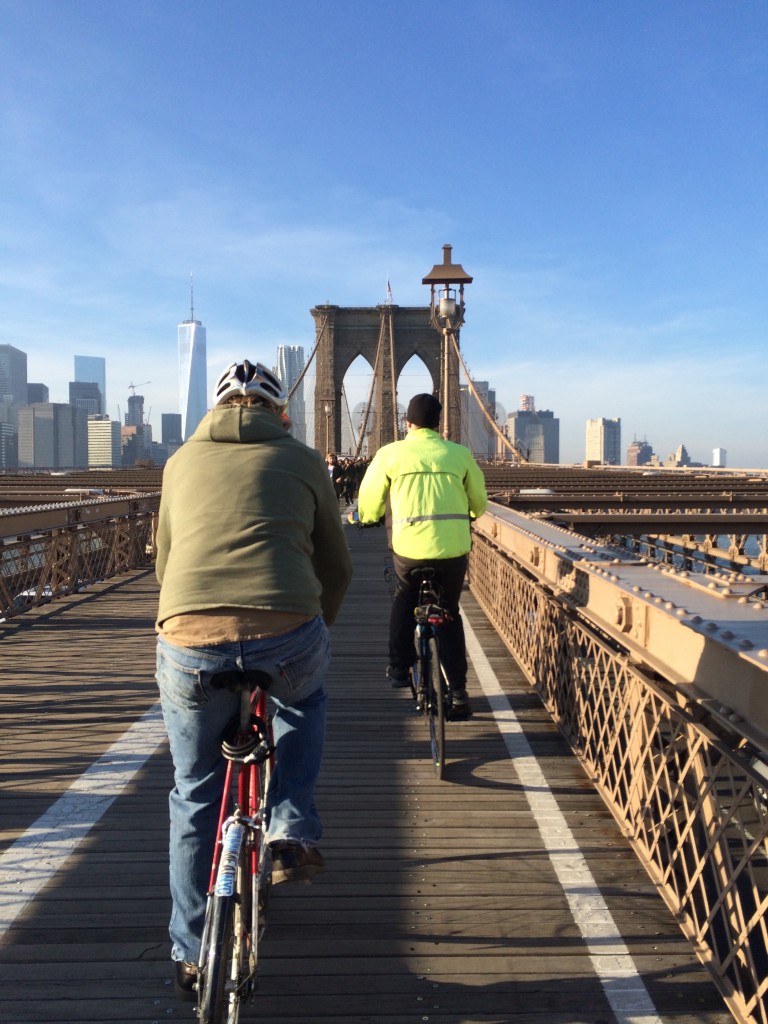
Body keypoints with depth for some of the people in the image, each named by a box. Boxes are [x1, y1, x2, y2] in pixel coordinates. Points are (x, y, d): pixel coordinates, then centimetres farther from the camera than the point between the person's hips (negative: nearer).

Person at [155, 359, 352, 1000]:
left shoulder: (181, 462, 21)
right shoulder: (302, 460, 15)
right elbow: (337, 567, 20)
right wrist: (319, 625, 38)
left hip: (188, 644, 2)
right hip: (287, 639, -1)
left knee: (196, 798, 24)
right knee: (304, 701, 36)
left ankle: (192, 956, 35)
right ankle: (293, 833, 25)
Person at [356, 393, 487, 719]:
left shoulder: (390, 453, 1)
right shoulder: (459, 454, 6)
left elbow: (368, 501, 6)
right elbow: (479, 503, 15)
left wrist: (369, 518, 29)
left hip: (408, 546, -1)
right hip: (454, 546, 1)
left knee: (404, 598, 28)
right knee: (449, 614, 17)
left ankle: (399, 667, 25)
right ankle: (458, 691, 13)